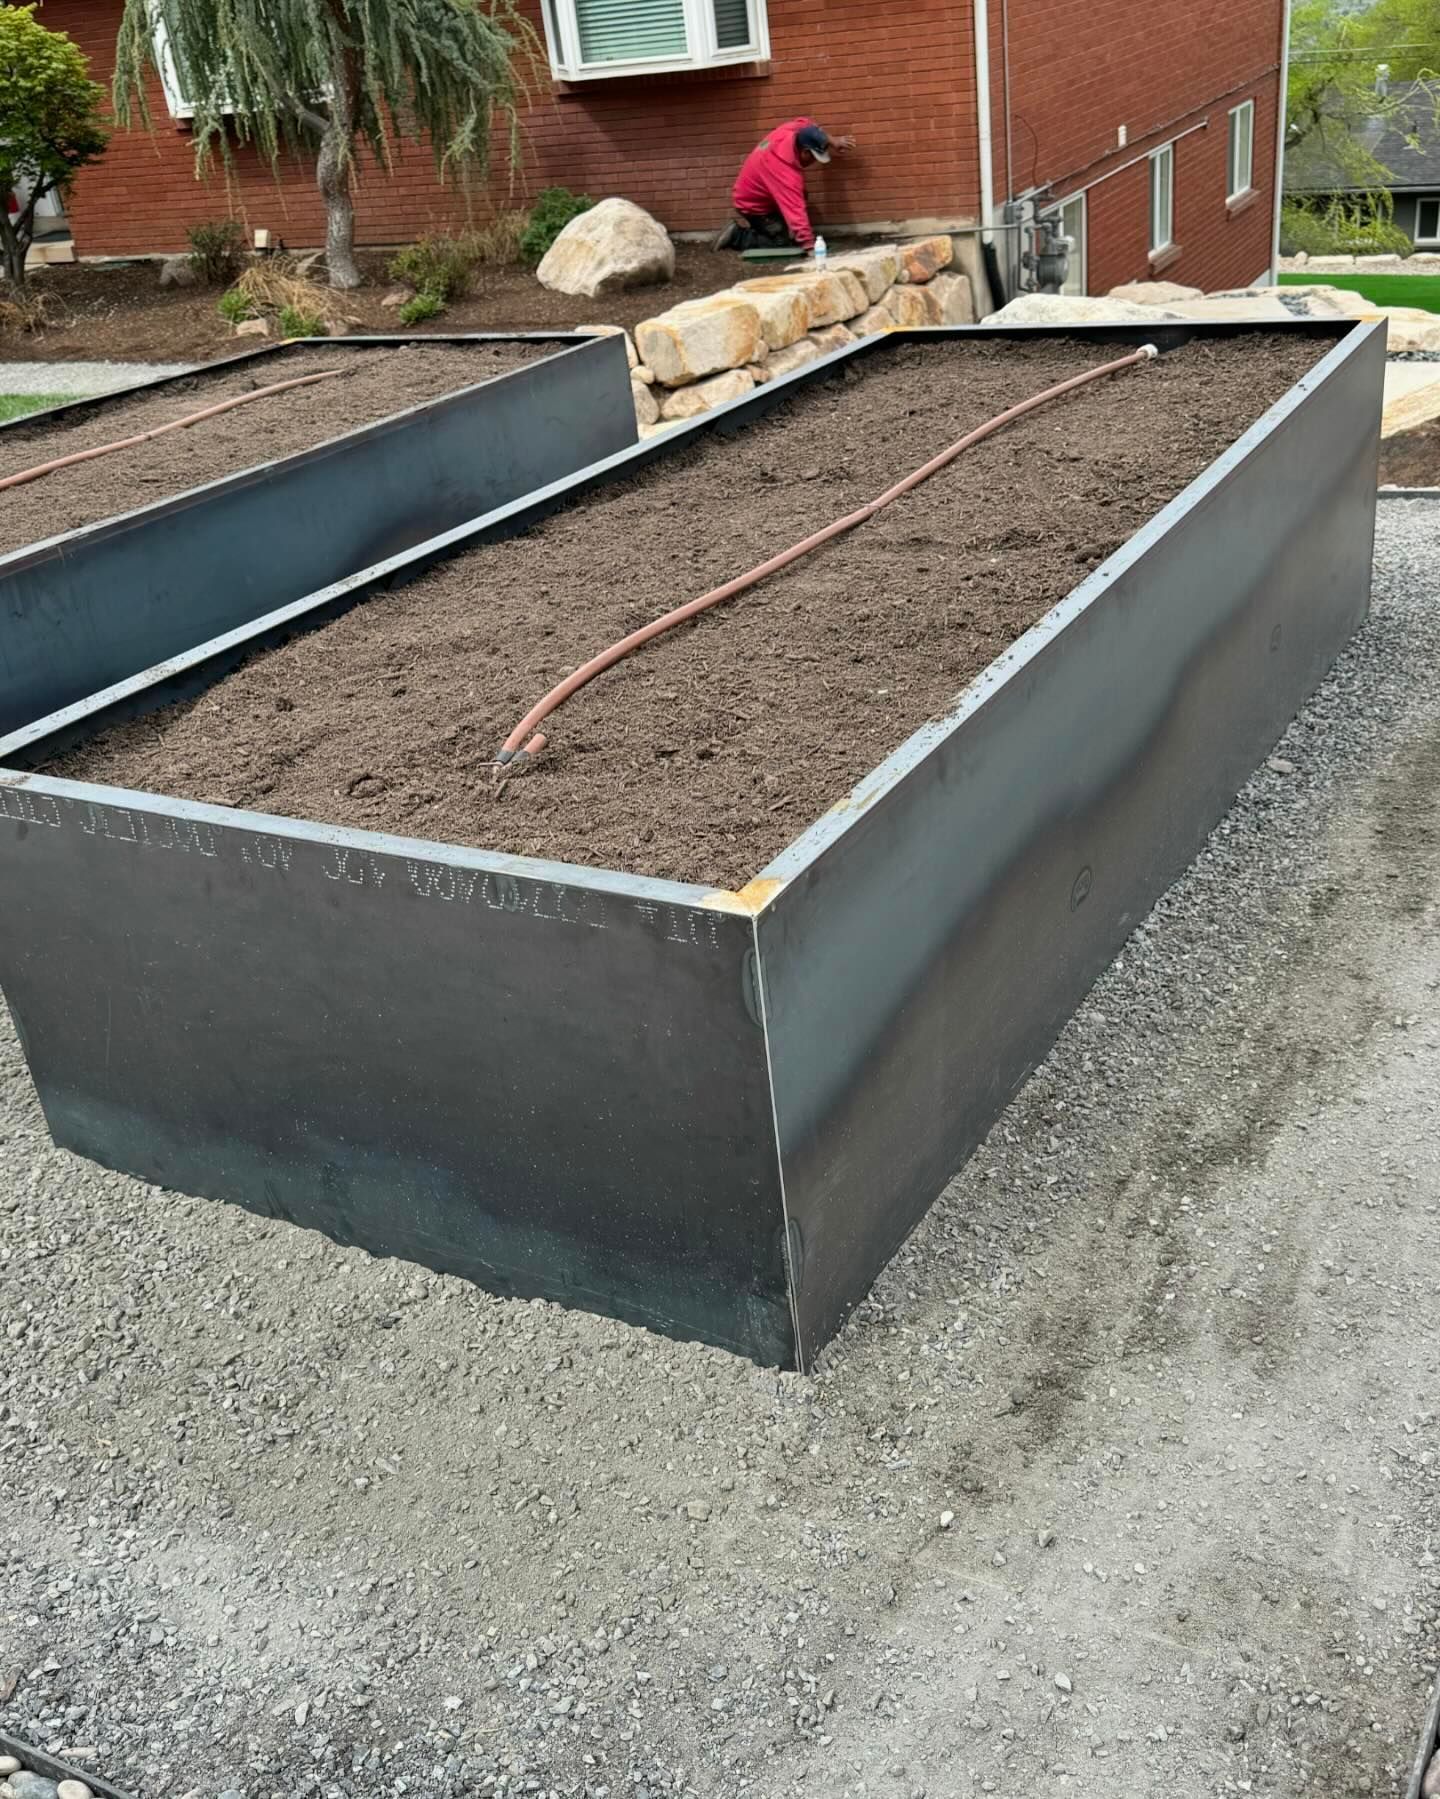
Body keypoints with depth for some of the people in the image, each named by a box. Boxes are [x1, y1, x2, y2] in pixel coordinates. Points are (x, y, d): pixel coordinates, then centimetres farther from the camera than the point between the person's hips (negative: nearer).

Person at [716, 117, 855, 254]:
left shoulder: (791, 129, -17)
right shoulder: (786, 172, -39)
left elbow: (809, 124, 7)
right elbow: (795, 211, -44)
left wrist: (832, 141, 1)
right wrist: (809, 246, -48)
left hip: (751, 194, 9)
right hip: (753, 206, -9)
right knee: (781, 243, -12)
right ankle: (737, 235, 0)